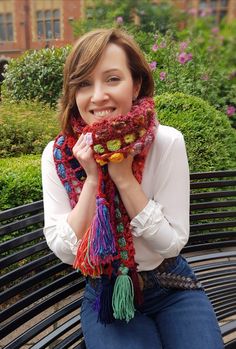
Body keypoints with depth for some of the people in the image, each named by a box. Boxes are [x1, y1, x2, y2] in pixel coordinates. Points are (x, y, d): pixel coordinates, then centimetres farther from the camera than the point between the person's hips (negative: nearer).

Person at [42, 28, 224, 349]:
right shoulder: (57, 155, -13)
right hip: (106, 292, 0)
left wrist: (124, 177, -25)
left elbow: (173, 244, -15)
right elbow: (64, 251, -13)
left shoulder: (168, 142, -16)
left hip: (171, 286, 1)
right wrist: (93, 179, -24)